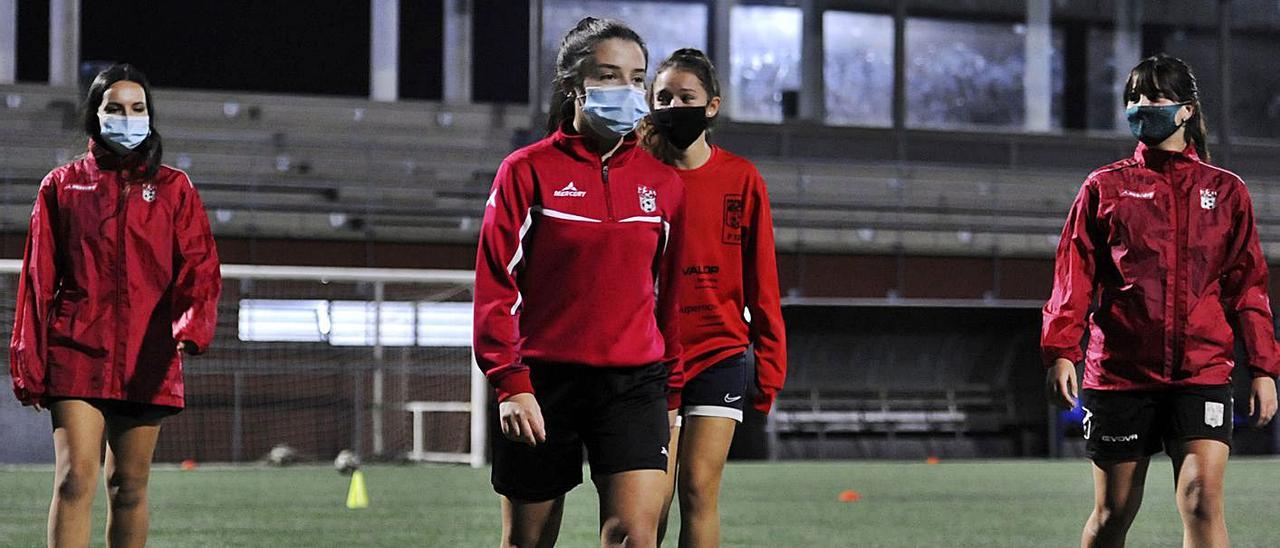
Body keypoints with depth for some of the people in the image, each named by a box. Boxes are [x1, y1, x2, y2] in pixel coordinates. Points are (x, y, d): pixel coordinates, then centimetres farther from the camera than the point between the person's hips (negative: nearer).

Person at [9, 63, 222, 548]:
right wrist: (28, 362, 3)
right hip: (77, 356, -1)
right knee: (75, 478, -14)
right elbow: (38, 279, 9)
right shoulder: (63, 185, 9)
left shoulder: (174, 188, 11)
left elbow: (199, 266, 0)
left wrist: (191, 327, -20)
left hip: (148, 361, 1)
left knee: (129, 488, 6)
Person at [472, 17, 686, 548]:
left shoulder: (662, 181, 8)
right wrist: (510, 384, -11)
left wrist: (671, 392, 15)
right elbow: (496, 285, -4)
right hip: (543, 383, -2)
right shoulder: (527, 171, -2)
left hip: (635, 383, 2)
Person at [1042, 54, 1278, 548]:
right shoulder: (1105, 187, 9)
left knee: (1202, 499, -15)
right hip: (1120, 372, 0)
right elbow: (1074, 275, 4)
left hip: (1203, 372, 0)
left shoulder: (1226, 191, 11)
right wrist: (1061, 351, -9)